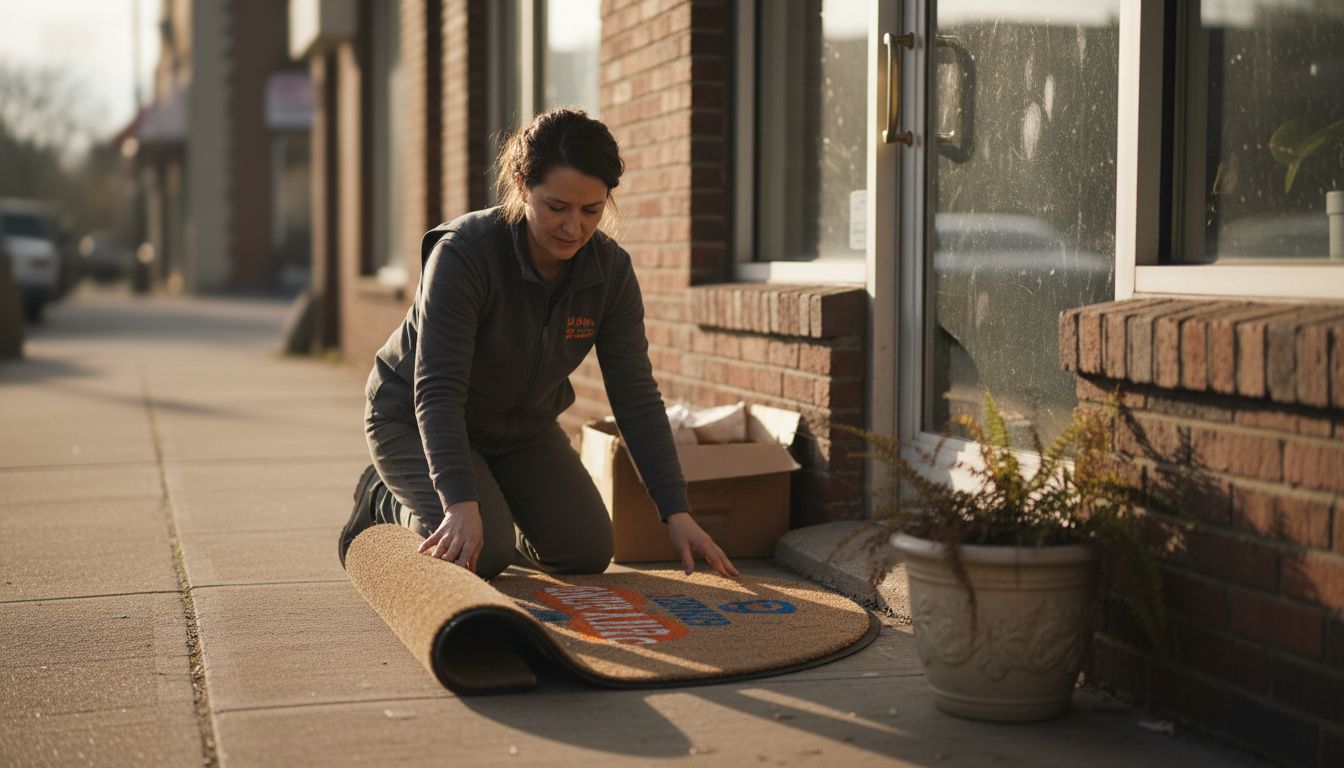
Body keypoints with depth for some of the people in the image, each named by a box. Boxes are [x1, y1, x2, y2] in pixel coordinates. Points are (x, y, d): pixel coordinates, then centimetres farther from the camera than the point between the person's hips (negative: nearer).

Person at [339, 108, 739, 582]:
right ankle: (386, 501, 7)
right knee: (480, 555, -23)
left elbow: (636, 397, -14)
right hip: (415, 418, -5)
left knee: (587, 551, -7)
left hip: (522, 427, 5)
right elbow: (437, 391, -36)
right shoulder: (463, 253, -31)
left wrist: (677, 513, -21)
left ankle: (499, 512, 23)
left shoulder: (610, 269, -16)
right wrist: (462, 503, -48)